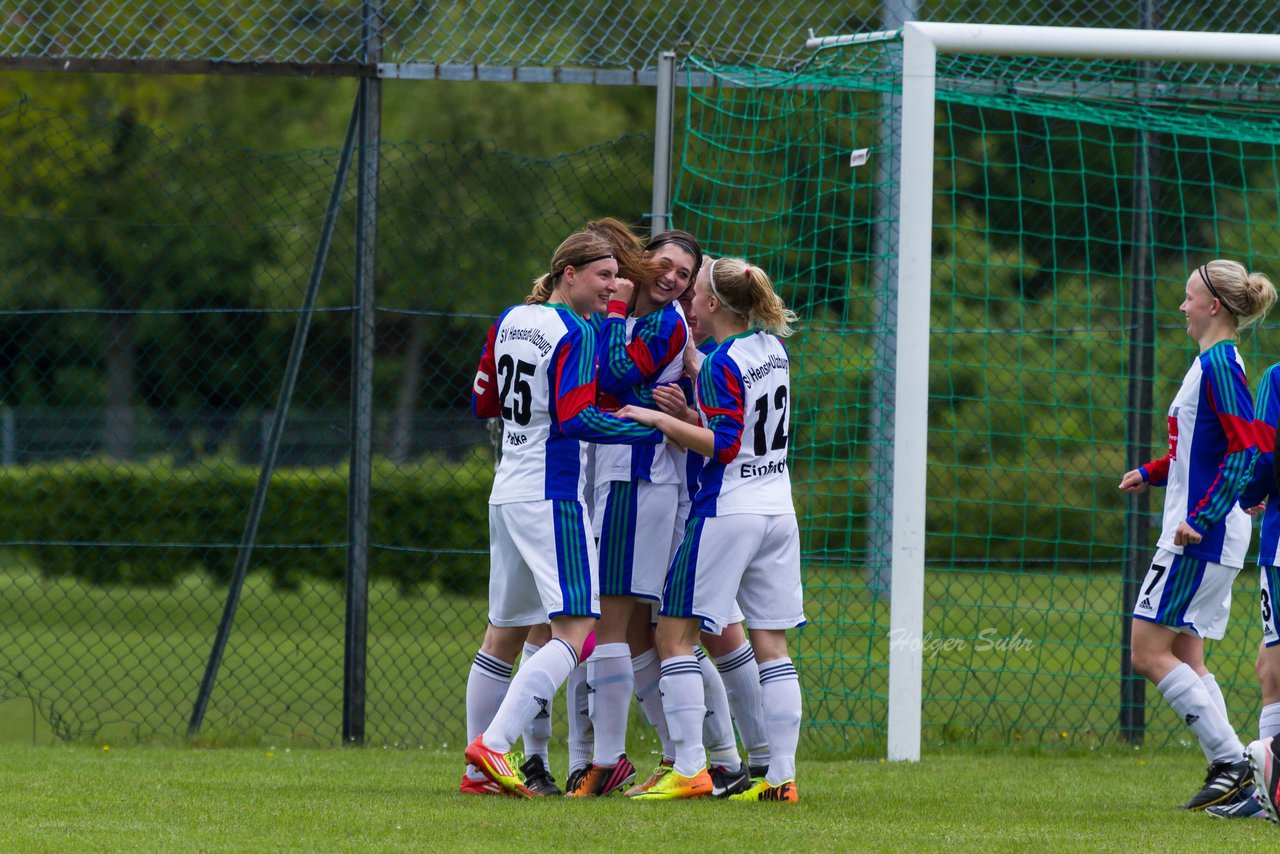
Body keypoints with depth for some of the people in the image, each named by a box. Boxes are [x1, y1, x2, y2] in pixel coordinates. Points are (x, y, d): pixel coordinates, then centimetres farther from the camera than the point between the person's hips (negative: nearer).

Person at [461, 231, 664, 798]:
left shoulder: (509, 322, 12)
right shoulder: (575, 333, -12)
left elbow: (483, 403, 20)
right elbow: (576, 418, -20)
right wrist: (655, 430, -19)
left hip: (506, 494, 9)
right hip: (553, 497, -9)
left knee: (505, 633, 14)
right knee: (572, 630, -11)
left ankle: (478, 771, 14)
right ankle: (492, 746, -24)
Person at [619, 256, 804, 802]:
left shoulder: (723, 364, -14)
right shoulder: (772, 349, 10)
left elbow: (724, 444, -18)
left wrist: (659, 419, -16)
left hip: (728, 510, -8)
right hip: (778, 509, 8)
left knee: (674, 632, -1)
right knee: (771, 644, 6)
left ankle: (689, 770, -7)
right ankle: (782, 774, 2)